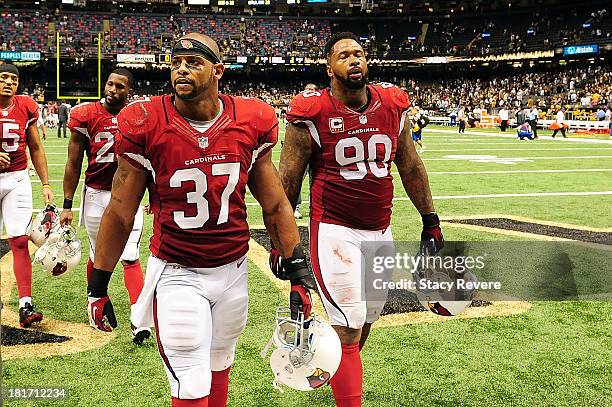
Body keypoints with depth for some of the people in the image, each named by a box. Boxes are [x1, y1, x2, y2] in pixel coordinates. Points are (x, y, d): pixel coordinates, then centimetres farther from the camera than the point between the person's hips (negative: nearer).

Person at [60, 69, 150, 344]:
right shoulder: (86, 115, -5)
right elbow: (73, 164, 0)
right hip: (96, 195, 0)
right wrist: (67, 205, 0)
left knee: (130, 257, -6)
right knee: (98, 255, 14)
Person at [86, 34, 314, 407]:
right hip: (176, 274, -3)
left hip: (232, 269, 3)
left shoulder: (252, 123, -6)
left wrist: (298, 273, 3)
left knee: (219, 369, 21)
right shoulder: (146, 126, -13)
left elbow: (275, 205, 3)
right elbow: (120, 213, -3)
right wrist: (97, 286, 2)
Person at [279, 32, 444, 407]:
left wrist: (431, 220, 15)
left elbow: (410, 167, 14)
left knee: (366, 319, 18)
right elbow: (287, 183, -4)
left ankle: (342, 375, 44)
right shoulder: (313, 115, -9)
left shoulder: (393, 106, 4)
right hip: (334, 231, -5)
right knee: (349, 327, -5)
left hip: (380, 231, 5)